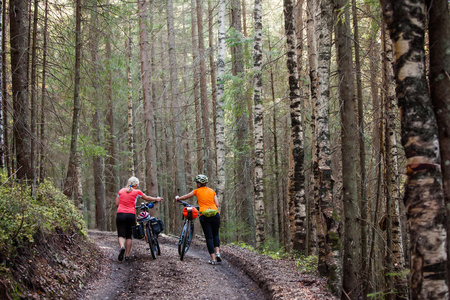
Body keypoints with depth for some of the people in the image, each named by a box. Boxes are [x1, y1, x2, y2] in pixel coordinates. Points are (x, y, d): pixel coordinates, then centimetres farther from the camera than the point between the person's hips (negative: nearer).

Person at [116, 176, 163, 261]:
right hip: (131, 215, -1)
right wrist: (156, 199, 36)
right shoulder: (137, 192, 6)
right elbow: (147, 198, 19)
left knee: (121, 235, 2)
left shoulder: (121, 191, 11)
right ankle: (127, 255, 9)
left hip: (120, 214, 1)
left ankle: (122, 247, -28)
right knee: (129, 236, 11)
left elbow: (117, 204, 10)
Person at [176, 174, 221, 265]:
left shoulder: (197, 191, 9)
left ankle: (213, 259, -1)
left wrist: (178, 198, 39)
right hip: (215, 214, 2)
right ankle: (217, 252, -2)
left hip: (204, 215, -2)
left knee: (209, 237, 2)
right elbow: (217, 204, 9)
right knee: (216, 235, 18)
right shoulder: (212, 191, 15)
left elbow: (185, 197, 20)